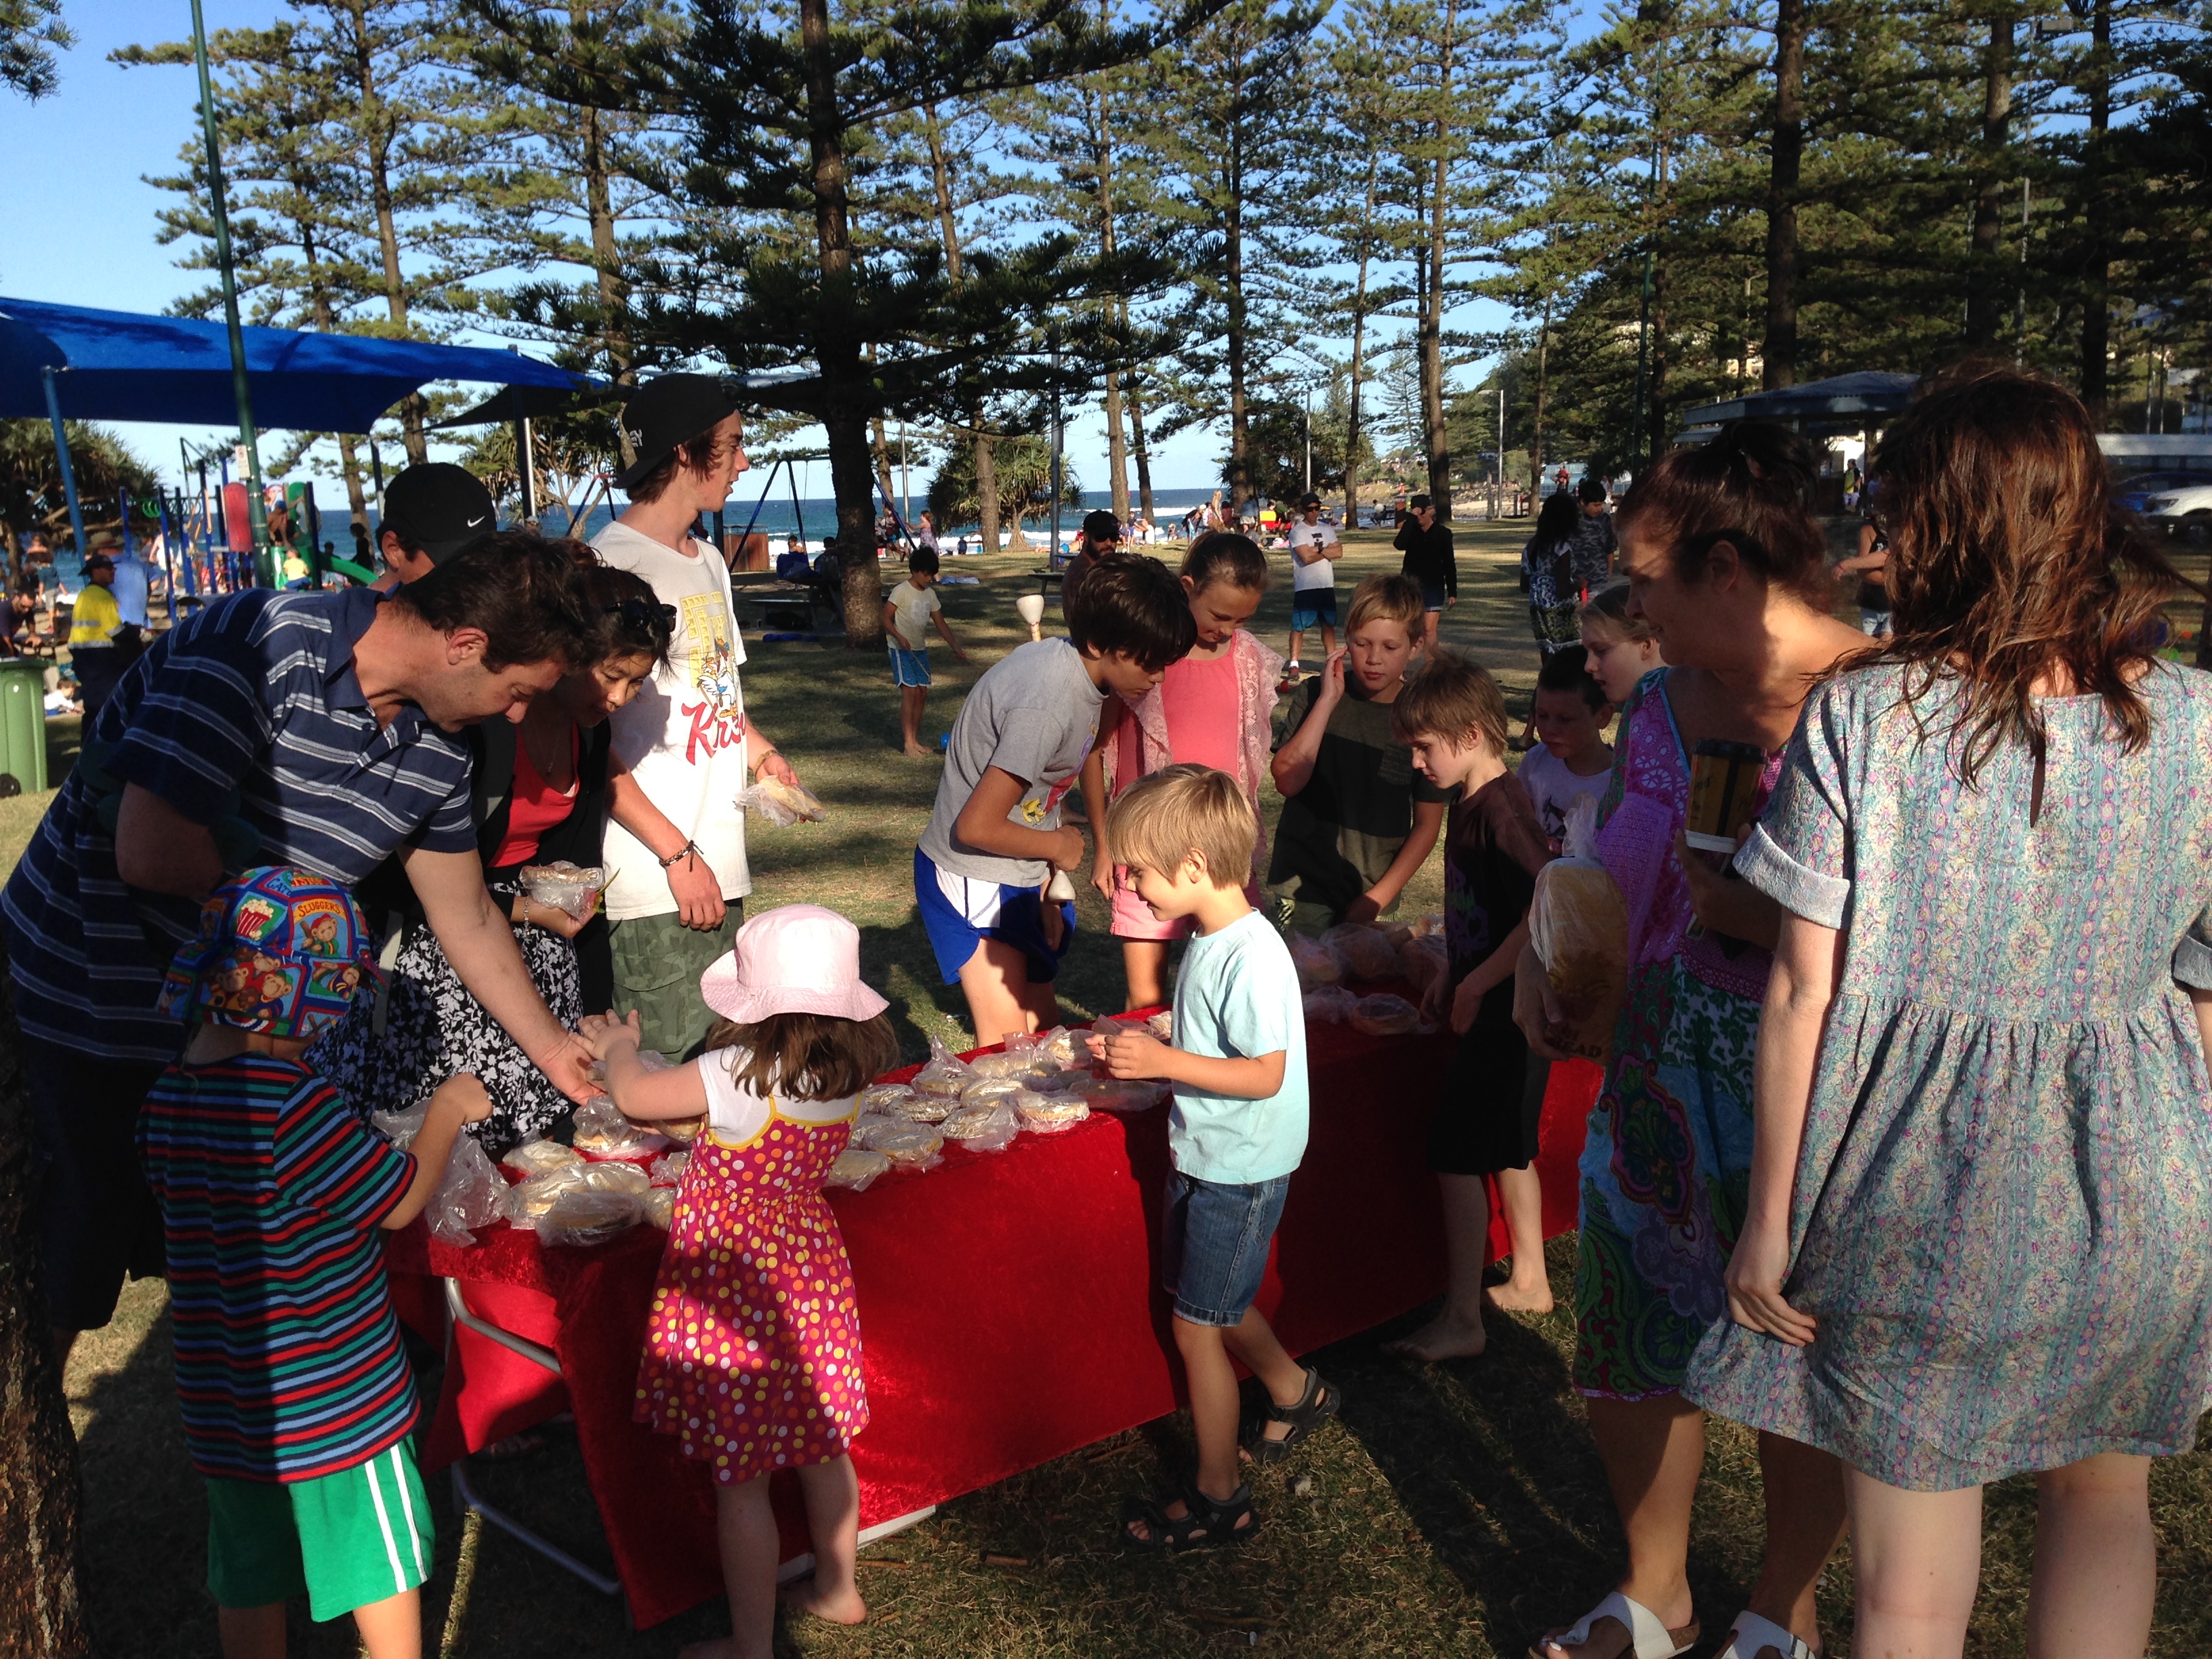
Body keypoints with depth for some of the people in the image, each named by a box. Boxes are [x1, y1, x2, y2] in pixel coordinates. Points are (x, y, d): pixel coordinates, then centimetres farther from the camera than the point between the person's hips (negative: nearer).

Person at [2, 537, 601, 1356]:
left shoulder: (435, 749, -4)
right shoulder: (263, 646, -28)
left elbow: (467, 918, 7)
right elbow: (151, 854, -33)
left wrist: (552, 1049, 9)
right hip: (91, 990, -6)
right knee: (79, 1259, 7)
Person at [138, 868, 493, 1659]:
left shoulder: (167, 1097, -3)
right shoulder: (292, 1102, -27)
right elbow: (399, 1201, -18)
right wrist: (446, 1112, -4)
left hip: (223, 1403, 7)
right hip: (333, 1399, -7)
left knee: (248, 1580, 21)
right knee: (381, 1563, 13)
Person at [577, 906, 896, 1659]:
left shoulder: (741, 1074, -27)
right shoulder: (848, 1073, -7)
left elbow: (634, 1096, -11)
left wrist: (620, 1047, 11)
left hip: (734, 1291, -7)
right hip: (812, 1270, 7)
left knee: (739, 1479, 9)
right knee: (822, 1445, 23)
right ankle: (836, 1590, 42)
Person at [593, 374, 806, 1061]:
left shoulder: (707, 560, 16)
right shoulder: (610, 563, -12)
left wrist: (759, 747, 8)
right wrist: (676, 853, -17)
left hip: (719, 863, 9)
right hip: (653, 882, -8)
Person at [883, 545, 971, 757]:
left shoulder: (930, 594, 7)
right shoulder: (902, 591, -12)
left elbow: (941, 624, 9)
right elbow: (886, 618, -11)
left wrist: (956, 648, 1)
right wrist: (899, 637, -27)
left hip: (920, 650, 7)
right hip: (902, 650, -7)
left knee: (921, 692, 5)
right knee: (909, 692, -14)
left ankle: (915, 739, 16)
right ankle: (909, 745, -13)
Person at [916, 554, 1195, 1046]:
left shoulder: (1073, 664, -2)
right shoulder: (1047, 705, -30)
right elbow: (977, 826, -28)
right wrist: (1059, 847, -11)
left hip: (1021, 875, 9)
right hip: (974, 878, -9)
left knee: (1043, 1025, 17)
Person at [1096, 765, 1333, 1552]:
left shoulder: (1252, 956, -26)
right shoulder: (1211, 940, 3)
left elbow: (1265, 1074, -27)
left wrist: (1163, 1060, -26)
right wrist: (1142, 1050, 0)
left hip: (1240, 1169, -9)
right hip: (1205, 1155, 9)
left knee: (1197, 1326, 2)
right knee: (1217, 1305, 24)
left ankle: (1218, 1498, 20)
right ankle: (1295, 1392, 49)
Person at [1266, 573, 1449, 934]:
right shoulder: (1315, 695, -4)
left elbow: (1427, 823, 0)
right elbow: (1288, 781, -17)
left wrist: (1379, 897, -5)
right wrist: (1328, 700, -18)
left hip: (1376, 890, 1)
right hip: (1304, 885, 0)